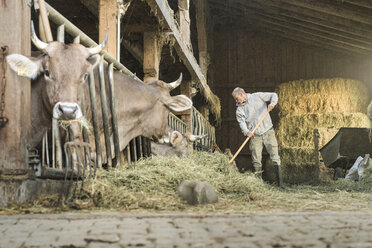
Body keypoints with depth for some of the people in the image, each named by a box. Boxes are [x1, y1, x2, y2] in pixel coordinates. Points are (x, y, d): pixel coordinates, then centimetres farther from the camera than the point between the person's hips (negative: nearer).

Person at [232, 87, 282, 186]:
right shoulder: (240, 109, 8)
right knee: (256, 160, -2)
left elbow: (273, 95, 8)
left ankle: (280, 181, 0)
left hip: (268, 131, -2)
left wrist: (272, 103, -12)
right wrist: (246, 131, -22)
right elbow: (242, 122, -4)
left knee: (275, 155, -4)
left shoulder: (258, 96, 4)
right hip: (254, 135, 2)